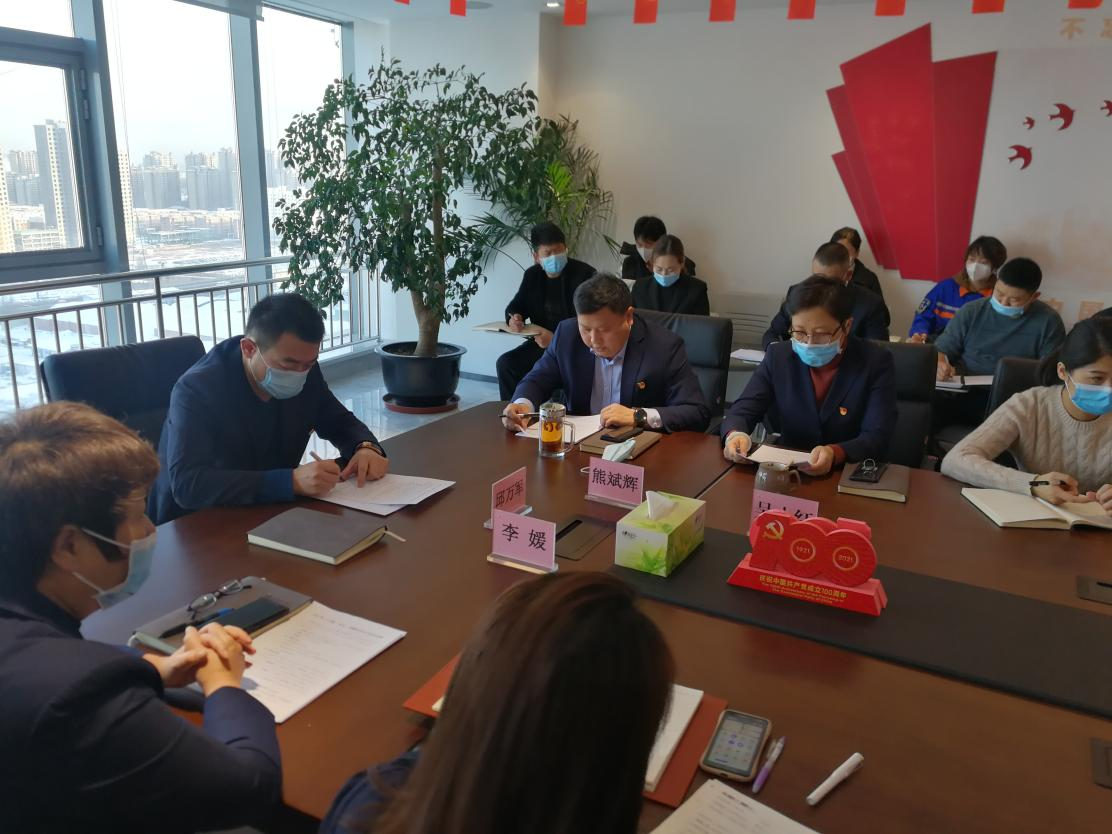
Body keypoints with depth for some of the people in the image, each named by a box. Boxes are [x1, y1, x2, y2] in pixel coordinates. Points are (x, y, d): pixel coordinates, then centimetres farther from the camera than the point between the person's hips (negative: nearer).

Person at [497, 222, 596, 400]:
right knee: (506, 362, -13)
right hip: (541, 344, 6)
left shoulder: (585, 274, -11)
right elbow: (515, 306, 19)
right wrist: (514, 318, -7)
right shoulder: (532, 275, 8)